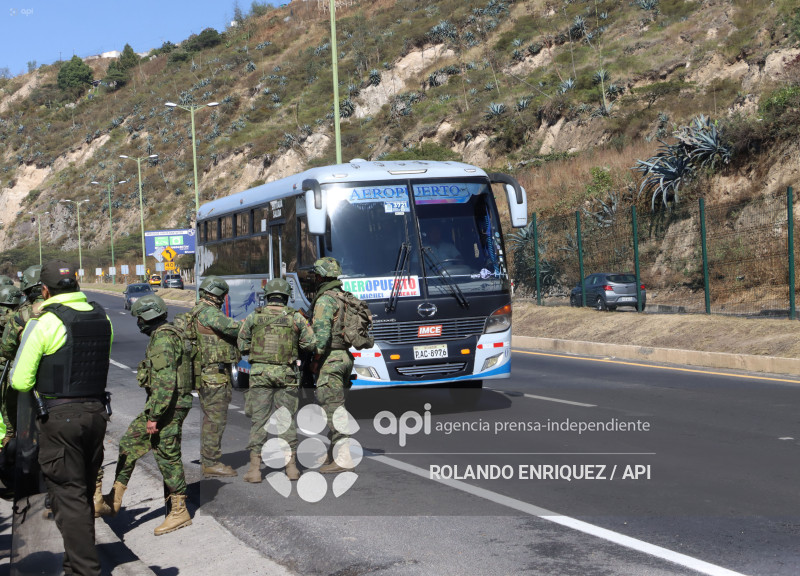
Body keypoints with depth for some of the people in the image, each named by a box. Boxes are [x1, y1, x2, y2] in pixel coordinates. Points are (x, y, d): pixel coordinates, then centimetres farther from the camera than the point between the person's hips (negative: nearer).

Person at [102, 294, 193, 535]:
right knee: (130, 443, 12)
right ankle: (114, 499, 17)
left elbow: (166, 382, -25)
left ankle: (179, 512, 4)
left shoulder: (162, 340, -18)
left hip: (167, 405, -11)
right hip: (164, 404, 11)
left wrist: (154, 416, -24)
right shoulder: (166, 335, 15)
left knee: (167, 456, -4)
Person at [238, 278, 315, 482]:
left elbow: (242, 346, 5)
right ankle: (291, 467, 9)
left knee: (259, 421, 2)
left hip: (260, 373, 0)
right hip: (286, 374, 0)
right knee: (287, 420, 9)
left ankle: (254, 469, -2)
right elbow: (310, 344, 2)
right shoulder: (296, 317, 0)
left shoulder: (254, 317, 1)